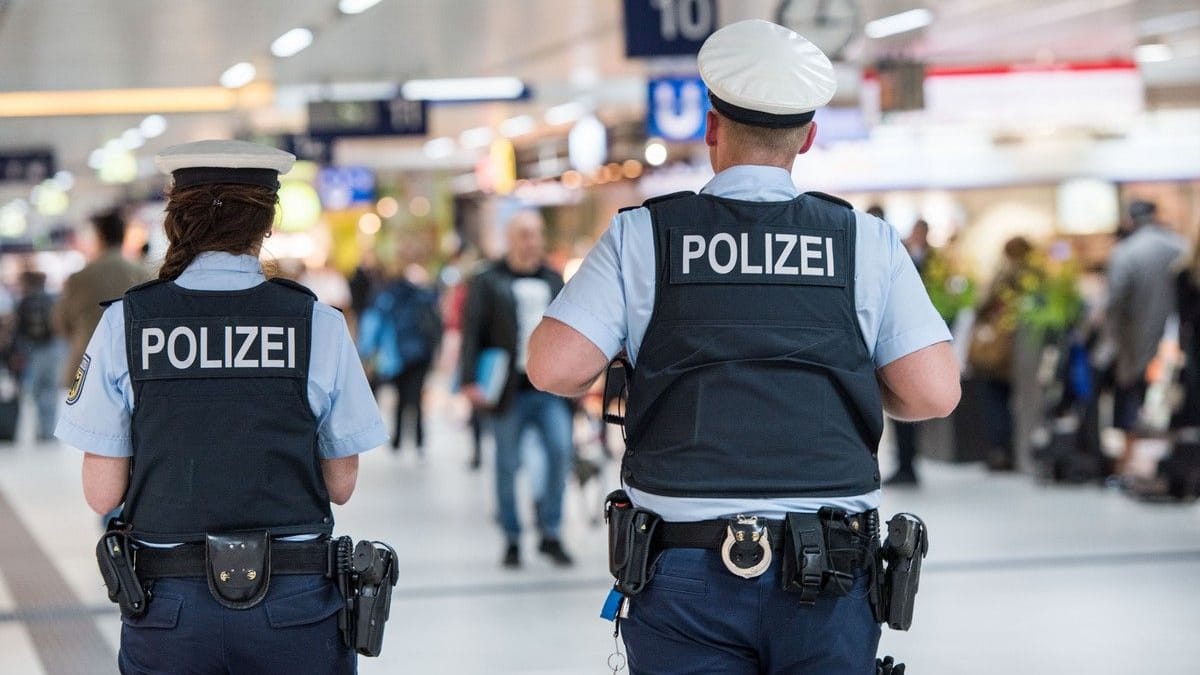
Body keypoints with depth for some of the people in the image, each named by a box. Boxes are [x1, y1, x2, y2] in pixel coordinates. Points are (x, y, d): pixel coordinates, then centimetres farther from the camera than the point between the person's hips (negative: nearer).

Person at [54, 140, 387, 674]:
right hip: (294, 608, -1)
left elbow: (102, 492, -2)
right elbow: (341, 484, 1)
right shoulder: (318, 324, -3)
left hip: (171, 609, 1)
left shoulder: (124, 324, -2)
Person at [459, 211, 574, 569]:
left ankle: (551, 533, 0)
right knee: (507, 466, 3)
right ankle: (512, 540, 14)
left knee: (560, 452, -12)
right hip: (509, 391, -3)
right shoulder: (488, 282, 2)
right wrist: (470, 381, -12)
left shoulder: (554, 280, 16)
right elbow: (472, 331, -3)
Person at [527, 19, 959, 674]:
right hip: (827, 572, 1)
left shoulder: (642, 235, 0)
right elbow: (934, 393, -2)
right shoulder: (867, 240, 3)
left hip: (689, 575, 0)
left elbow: (554, 368, -8)